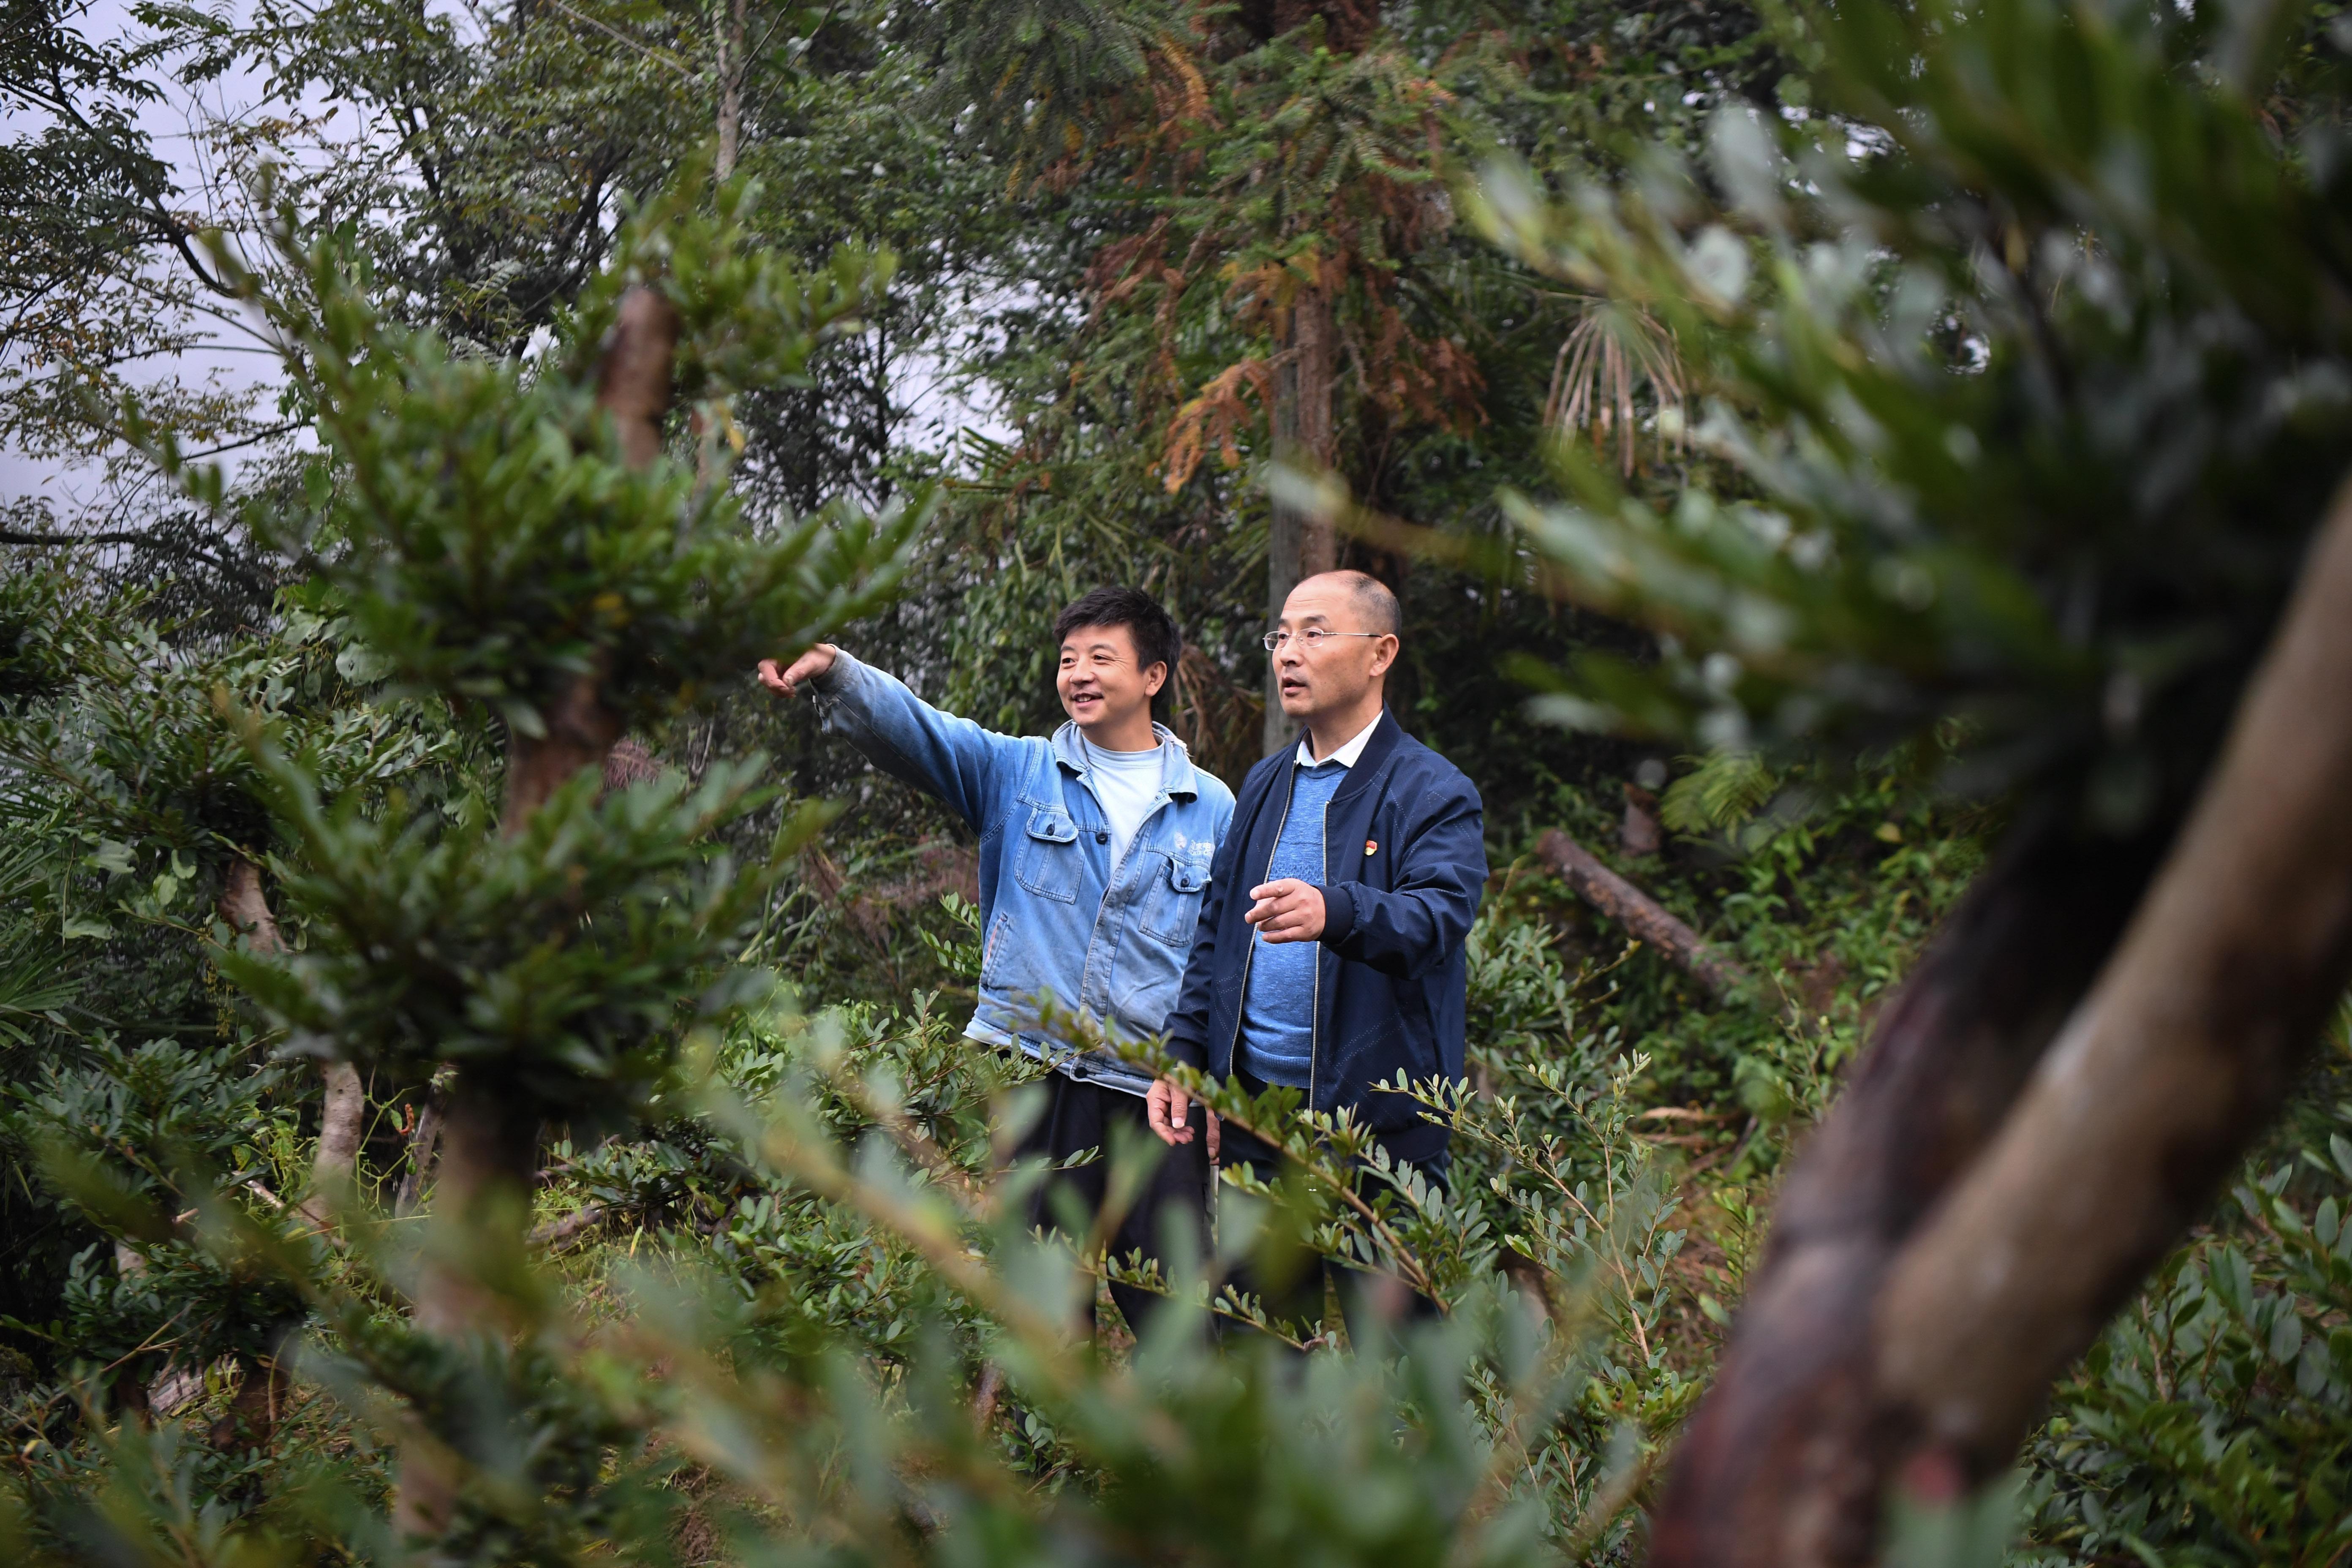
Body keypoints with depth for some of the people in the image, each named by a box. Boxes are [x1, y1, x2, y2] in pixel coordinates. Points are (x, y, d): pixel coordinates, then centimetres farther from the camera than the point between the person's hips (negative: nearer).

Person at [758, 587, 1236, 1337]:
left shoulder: (1212, 809, 9)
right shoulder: (1018, 774, 7)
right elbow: (915, 729, -10)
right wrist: (833, 671, -29)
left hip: (1155, 1089, 0)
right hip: (1036, 1077, 0)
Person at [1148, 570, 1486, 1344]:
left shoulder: (1434, 793, -5)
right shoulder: (1265, 786, 16)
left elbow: (1440, 914, -23)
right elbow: (1215, 932, 21)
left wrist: (1335, 912, -42)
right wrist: (1181, 1058, 12)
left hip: (1374, 1114, -6)